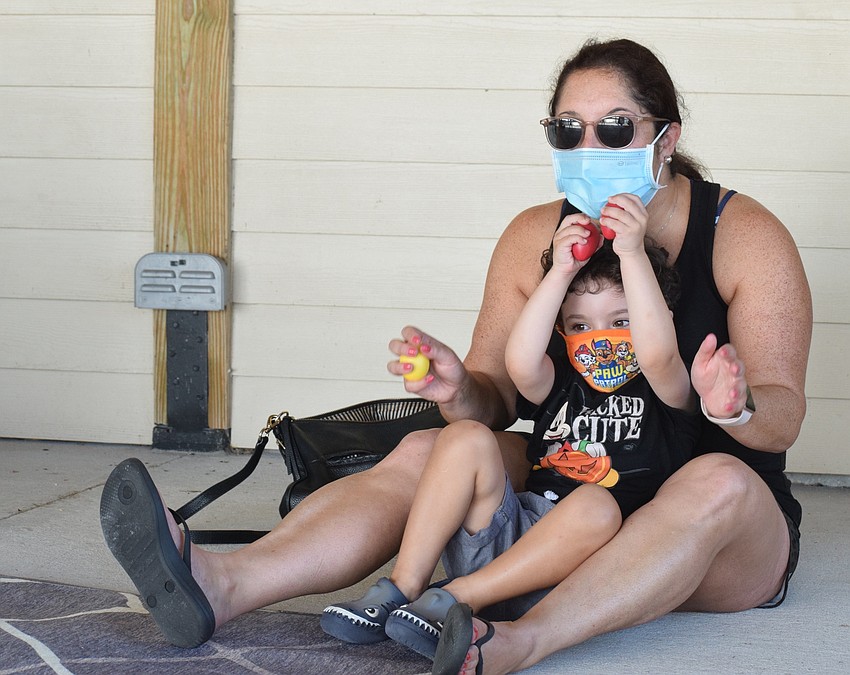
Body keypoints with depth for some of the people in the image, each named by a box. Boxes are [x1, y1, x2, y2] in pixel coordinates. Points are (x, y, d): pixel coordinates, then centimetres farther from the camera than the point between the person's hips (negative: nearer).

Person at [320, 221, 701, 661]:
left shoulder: (665, 391, 6)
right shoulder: (559, 384, 15)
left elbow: (657, 351, -19)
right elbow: (520, 363, -9)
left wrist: (633, 254, -24)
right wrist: (561, 273, -13)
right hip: (508, 534, 4)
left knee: (597, 506, -35)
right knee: (467, 438, -14)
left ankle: (454, 598, -29)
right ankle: (401, 589, -19)